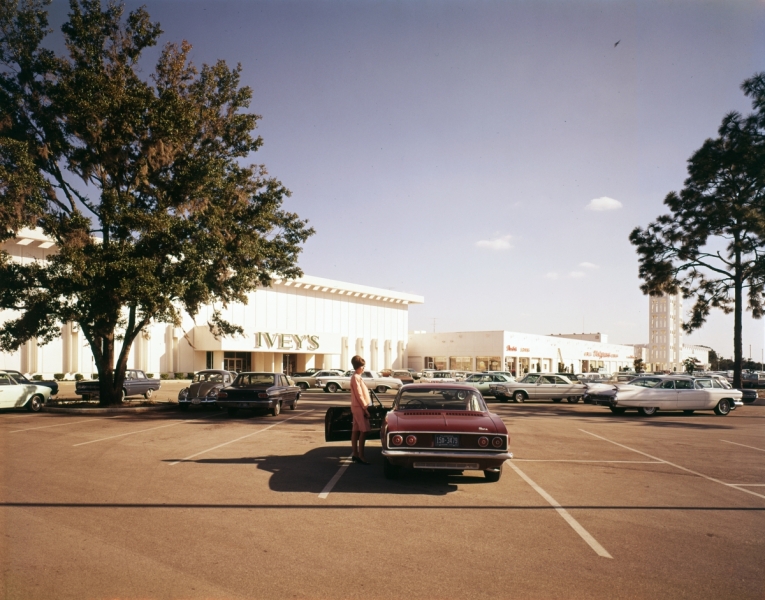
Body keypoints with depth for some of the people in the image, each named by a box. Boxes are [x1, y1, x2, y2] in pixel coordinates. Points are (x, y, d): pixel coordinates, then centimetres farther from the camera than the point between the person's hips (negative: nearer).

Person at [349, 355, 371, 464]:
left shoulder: (356, 377, 15)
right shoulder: (356, 377, -15)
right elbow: (359, 395, -19)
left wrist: (365, 407, 17)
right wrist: (365, 408, -18)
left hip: (357, 407, 9)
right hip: (360, 408, -9)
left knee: (356, 431, 10)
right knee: (364, 431, -8)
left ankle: (355, 454, 15)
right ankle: (361, 456, -7)